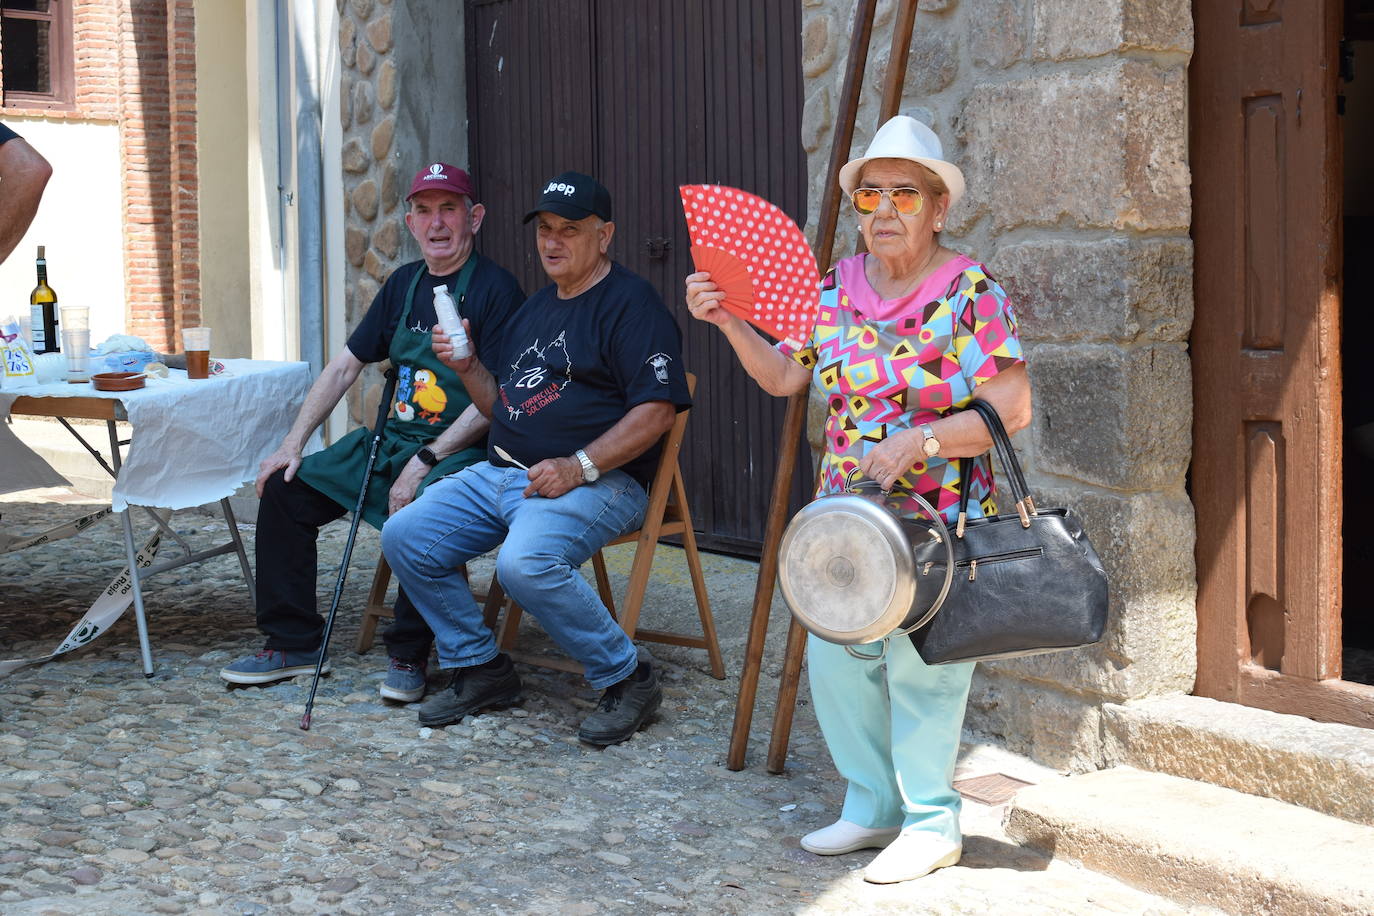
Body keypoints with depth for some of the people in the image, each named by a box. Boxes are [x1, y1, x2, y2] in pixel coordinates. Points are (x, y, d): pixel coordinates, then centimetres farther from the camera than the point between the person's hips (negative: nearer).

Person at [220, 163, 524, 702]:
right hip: (392, 443, 8)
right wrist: (293, 444, 6)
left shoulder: (495, 289, -11)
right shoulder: (404, 284, 11)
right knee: (285, 488, 0)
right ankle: (292, 643, 10)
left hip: (461, 453, -8)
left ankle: (409, 655, -17)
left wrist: (423, 464, -22)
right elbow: (345, 365, 15)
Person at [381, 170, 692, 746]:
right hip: (501, 474, 9)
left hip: (595, 480, -8)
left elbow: (657, 410, -16)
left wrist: (578, 467, -23)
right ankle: (479, 669, 8)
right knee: (404, 537, -5)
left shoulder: (631, 304, -5)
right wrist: (466, 366, 6)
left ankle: (626, 679, -14)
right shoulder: (537, 307, 22)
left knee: (525, 563, -34)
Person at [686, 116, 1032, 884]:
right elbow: (783, 375, 15)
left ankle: (933, 824, 17)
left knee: (920, 670, 0)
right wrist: (729, 322, 0)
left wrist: (918, 441, -23)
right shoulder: (835, 289, 7)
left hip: (938, 523, -6)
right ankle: (873, 806, 27)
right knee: (835, 660, 9)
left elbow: (1011, 408, -14)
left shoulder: (971, 292, -10)